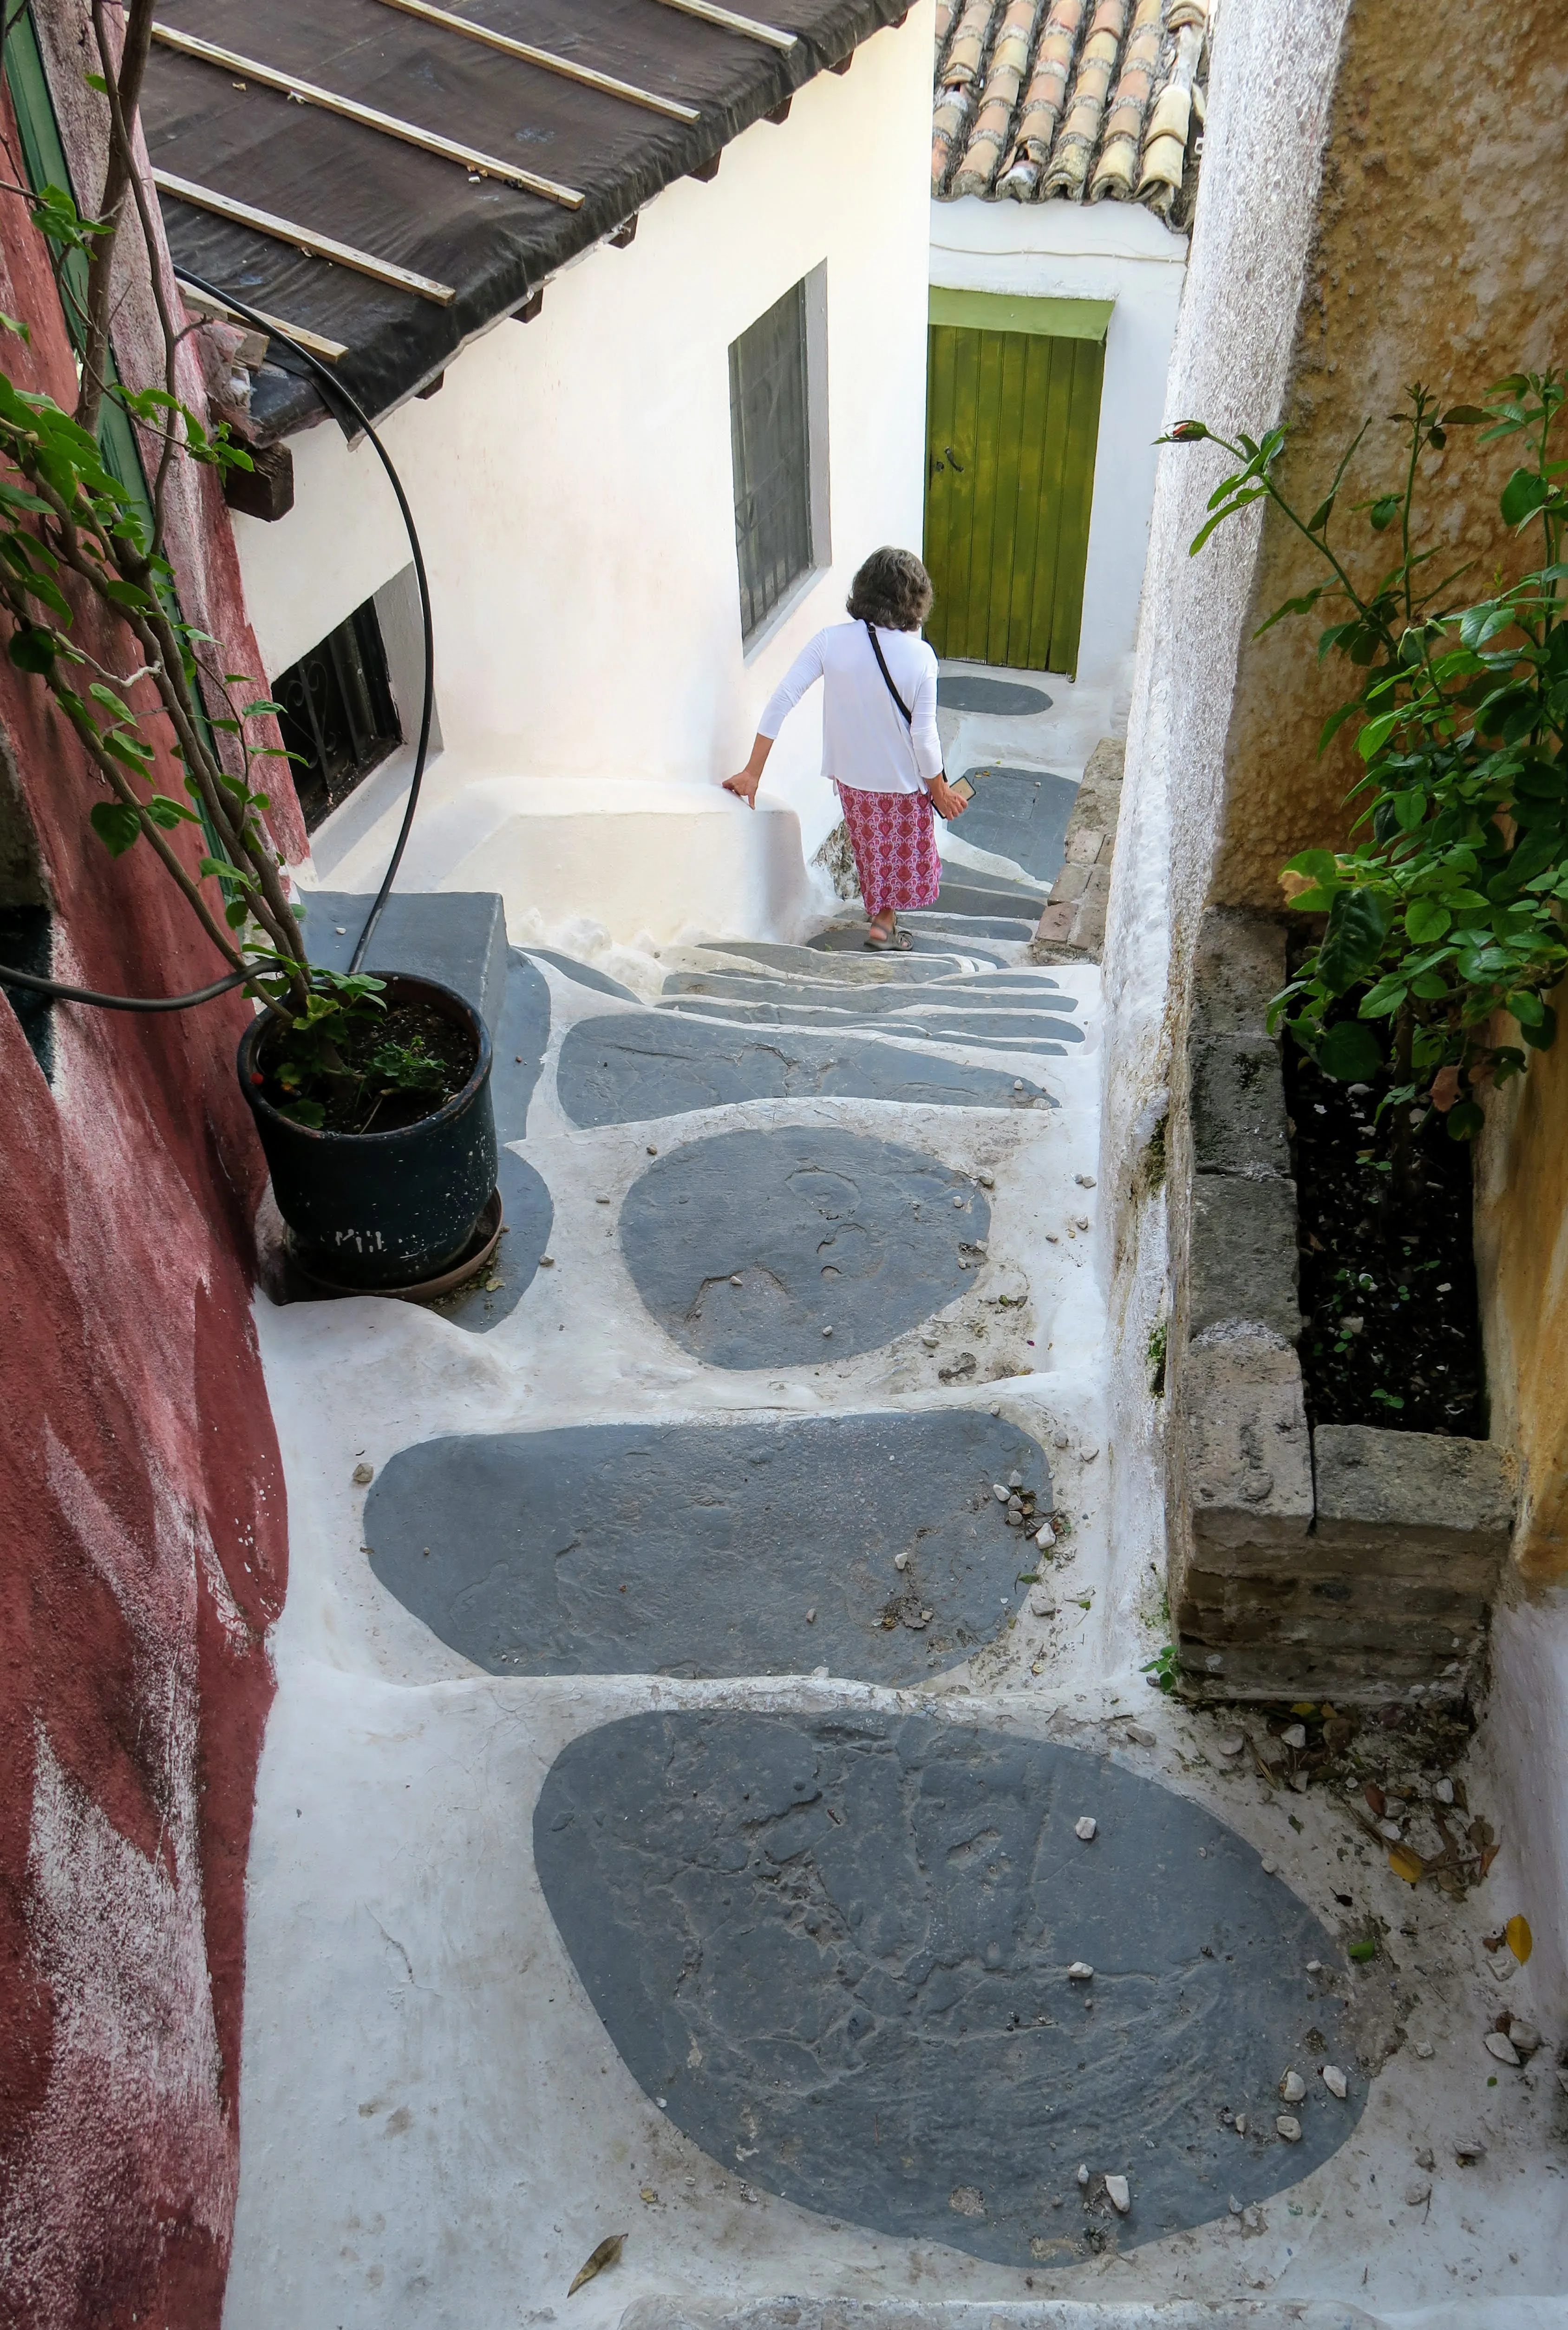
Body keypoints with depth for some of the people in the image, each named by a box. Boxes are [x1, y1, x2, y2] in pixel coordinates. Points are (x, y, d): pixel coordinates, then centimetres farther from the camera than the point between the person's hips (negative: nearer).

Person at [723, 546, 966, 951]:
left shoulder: (831, 641, -17)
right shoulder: (919, 656, -22)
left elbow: (782, 700, -19)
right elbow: (924, 736, -18)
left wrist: (753, 773, -13)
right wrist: (939, 789, -1)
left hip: (851, 777, 3)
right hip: (904, 781, -3)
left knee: (872, 851, 28)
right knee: (905, 852, 25)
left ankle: (882, 916, 45)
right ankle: (884, 923, 28)